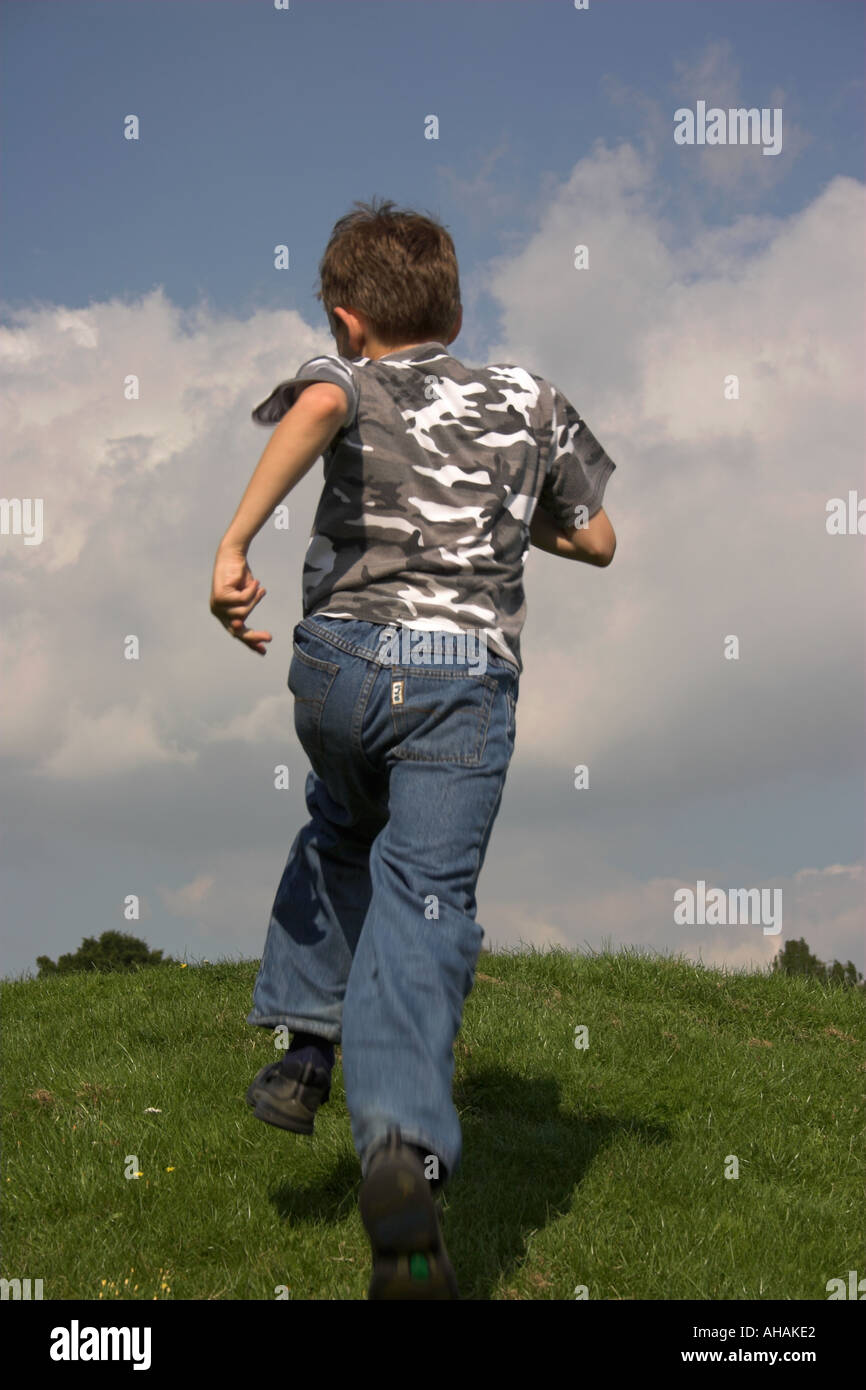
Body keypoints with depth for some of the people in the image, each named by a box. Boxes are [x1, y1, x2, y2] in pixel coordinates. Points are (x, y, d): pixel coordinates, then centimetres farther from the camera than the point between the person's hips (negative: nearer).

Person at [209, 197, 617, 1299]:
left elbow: (317, 407, -20)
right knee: (423, 901, -7)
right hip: (466, 676, 0)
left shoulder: (348, 381, 8)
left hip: (340, 661, 0)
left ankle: (304, 1048, 28)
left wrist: (235, 543, -23)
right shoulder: (529, 402, 18)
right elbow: (597, 542, 26)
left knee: (342, 834, 31)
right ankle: (404, 1146, -28)